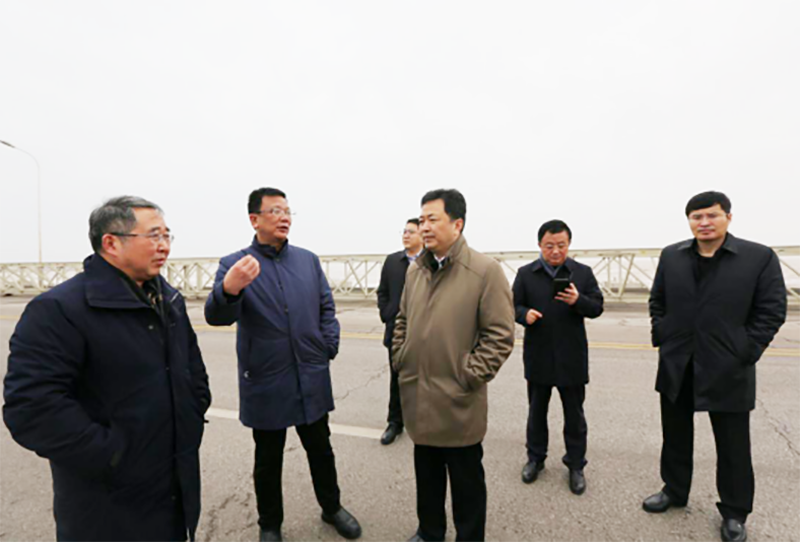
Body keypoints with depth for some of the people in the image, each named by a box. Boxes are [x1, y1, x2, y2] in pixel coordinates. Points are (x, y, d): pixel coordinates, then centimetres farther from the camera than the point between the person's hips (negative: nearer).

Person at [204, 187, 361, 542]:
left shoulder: (308, 260, 3)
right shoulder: (234, 265, -9)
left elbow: (326, 307, 9)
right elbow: (216, 316, -24)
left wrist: (329, 347, -3)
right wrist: (229, 290, -45)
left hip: (312, 380, 3)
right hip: (266, 384, -3)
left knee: (320, 450, 20)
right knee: (268, 462, 16)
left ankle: (332, 508, 43)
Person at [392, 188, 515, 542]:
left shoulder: (485, 270, -14)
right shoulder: (415, 270, 5)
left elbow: (500, 335, -14)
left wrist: (469, 376, -14)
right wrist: (400, 360, 8)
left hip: (458, 401, -5)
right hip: (418, 396, 6)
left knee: (466, 481, 15)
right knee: (426, 473, 24)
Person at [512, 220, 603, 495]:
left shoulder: (583, 272, 0)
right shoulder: (526, 273, 0)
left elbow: (597, 307, -1)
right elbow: (514, 305, 1)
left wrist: (578, 301, -22)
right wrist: (525, 314, -21)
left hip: (572, 356, 0)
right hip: (538, 355, 1)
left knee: (574, 414, 12)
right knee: (536, 410, 15)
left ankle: (576, 465, 30)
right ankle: (535, 458, 34)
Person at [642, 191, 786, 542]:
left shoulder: (760, 257, -6)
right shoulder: (671, 256, 4)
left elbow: (771, 312, -5)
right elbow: (657, 301, 11)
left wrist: (746, 353, -11)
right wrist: (661, 338, 3)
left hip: (727, 369, -3)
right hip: (676, 366, 3)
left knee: (733, 446, 11)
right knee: (675, 435, 16)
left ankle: (734, 513, 30)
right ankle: (675, 490, 36)